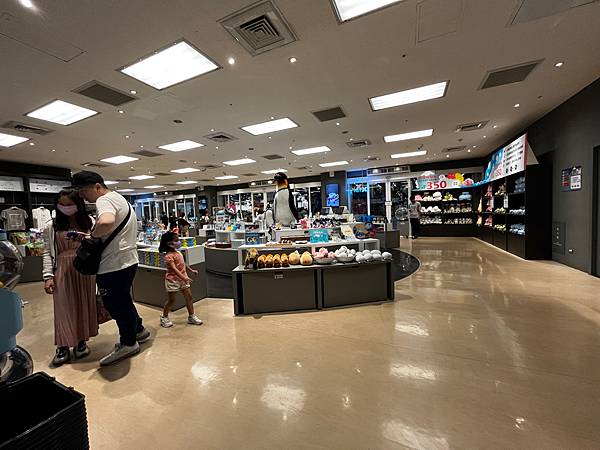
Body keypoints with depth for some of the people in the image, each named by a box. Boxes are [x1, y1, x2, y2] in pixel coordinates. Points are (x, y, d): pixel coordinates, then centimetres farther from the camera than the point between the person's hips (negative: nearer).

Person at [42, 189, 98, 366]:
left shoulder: (89, 222, 3)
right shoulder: (51, 226, 3)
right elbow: (47, 252, 2)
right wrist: (48, 276, -4)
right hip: (63, 270, 0)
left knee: (84, 304, 8)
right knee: (63, 307, 4)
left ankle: (81, 341, 24)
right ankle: (63, 346, 17)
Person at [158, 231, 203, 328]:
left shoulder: (177, 252, 6)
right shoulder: (169, 256, -20)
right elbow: (174, 269, -30)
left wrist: (191, 270, 19)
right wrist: (184, 277, -40)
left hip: (183, 279, 8)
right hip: (173, 280, -7)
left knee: (189, 296, 6)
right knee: (171, 300, 6)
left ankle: (191, 316, 15)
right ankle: (164, 317, 28)